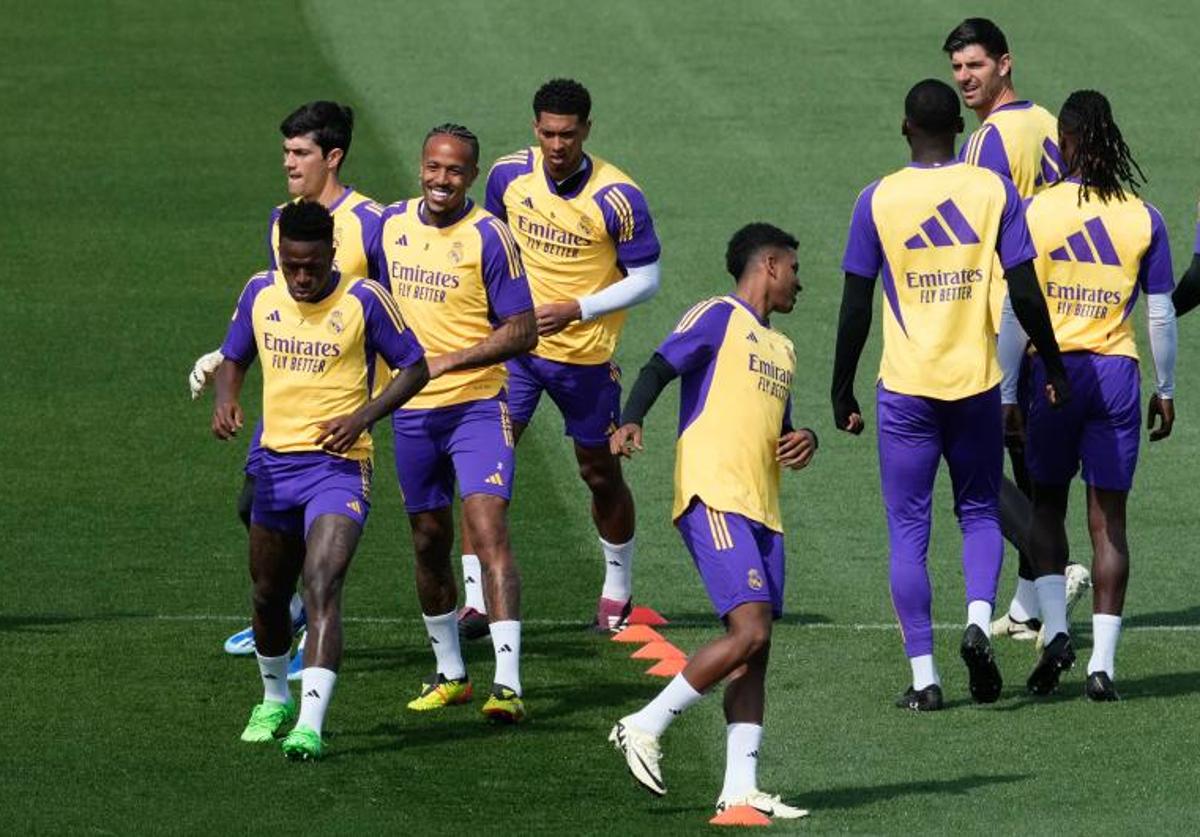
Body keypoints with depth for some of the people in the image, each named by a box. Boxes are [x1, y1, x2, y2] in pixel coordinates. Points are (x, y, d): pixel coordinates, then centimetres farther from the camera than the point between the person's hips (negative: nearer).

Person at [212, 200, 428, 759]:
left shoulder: (363, 300, -10)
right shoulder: (260, 294, 2)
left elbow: (415, 367, -1)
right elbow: (234, 358, 16)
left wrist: (363, 417, -15)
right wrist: (225, 400, -7)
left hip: (339, 466, -5)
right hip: (276, 462, 5)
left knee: (322, 588, -22)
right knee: (268, 597, 17)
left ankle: (310, 725, -29)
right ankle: (274, 701, 42)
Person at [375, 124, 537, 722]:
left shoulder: (488, 237, -11)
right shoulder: (391, 225, 5)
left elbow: (522, 333, -11)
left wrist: (444, 360, -18)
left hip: (477, 406, -5)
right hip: (412, 411, 6)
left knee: (488, 528, -17)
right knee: (429, 543, 12)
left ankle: (507, 683, -23)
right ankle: (449, 674, 27)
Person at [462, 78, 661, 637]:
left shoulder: (617, 198, -17)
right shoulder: (509, 175, -5)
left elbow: (645, 281, -10)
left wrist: (576, 309, -19)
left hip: (585, 355, -2)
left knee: (600, 474, 12)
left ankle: (618, 589, 33)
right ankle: (477, 597, -7)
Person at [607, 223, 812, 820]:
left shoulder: (780, 348, 26)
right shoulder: (718, 317, 1)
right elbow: (662, 365, -11)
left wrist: (804, 441, 11)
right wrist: (631, 421, -30)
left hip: (761, 511, 9)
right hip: (713, 498, -9)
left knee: (755, 652, 1)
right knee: (750, 631, -19)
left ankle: (740, 787, 0)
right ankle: (644, 728, -9)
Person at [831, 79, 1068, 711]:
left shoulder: (878, 200, -3)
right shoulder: (994, 191, -2)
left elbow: (856, 307, -2)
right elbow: (1025, 292, -3)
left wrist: (842, 391, 7)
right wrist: (1053, 366, 11)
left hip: (906, 388, -1)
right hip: (976, 382, 1)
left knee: (907, 530, 6)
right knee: (979, 512, 19)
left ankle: (923, 676, 1)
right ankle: (978, 620, -7)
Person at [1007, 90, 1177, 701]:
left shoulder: (1035, 211, -5)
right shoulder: (1143, 218, 0)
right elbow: (1161, 315, 3)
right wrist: (1165, 392, 14)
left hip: (1053, 370, -1)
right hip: (1117, 374, 1)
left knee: (1047, 505, 16)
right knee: (1109, 519, 5)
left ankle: (1055, 630, -1)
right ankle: (1102, 664, 1)